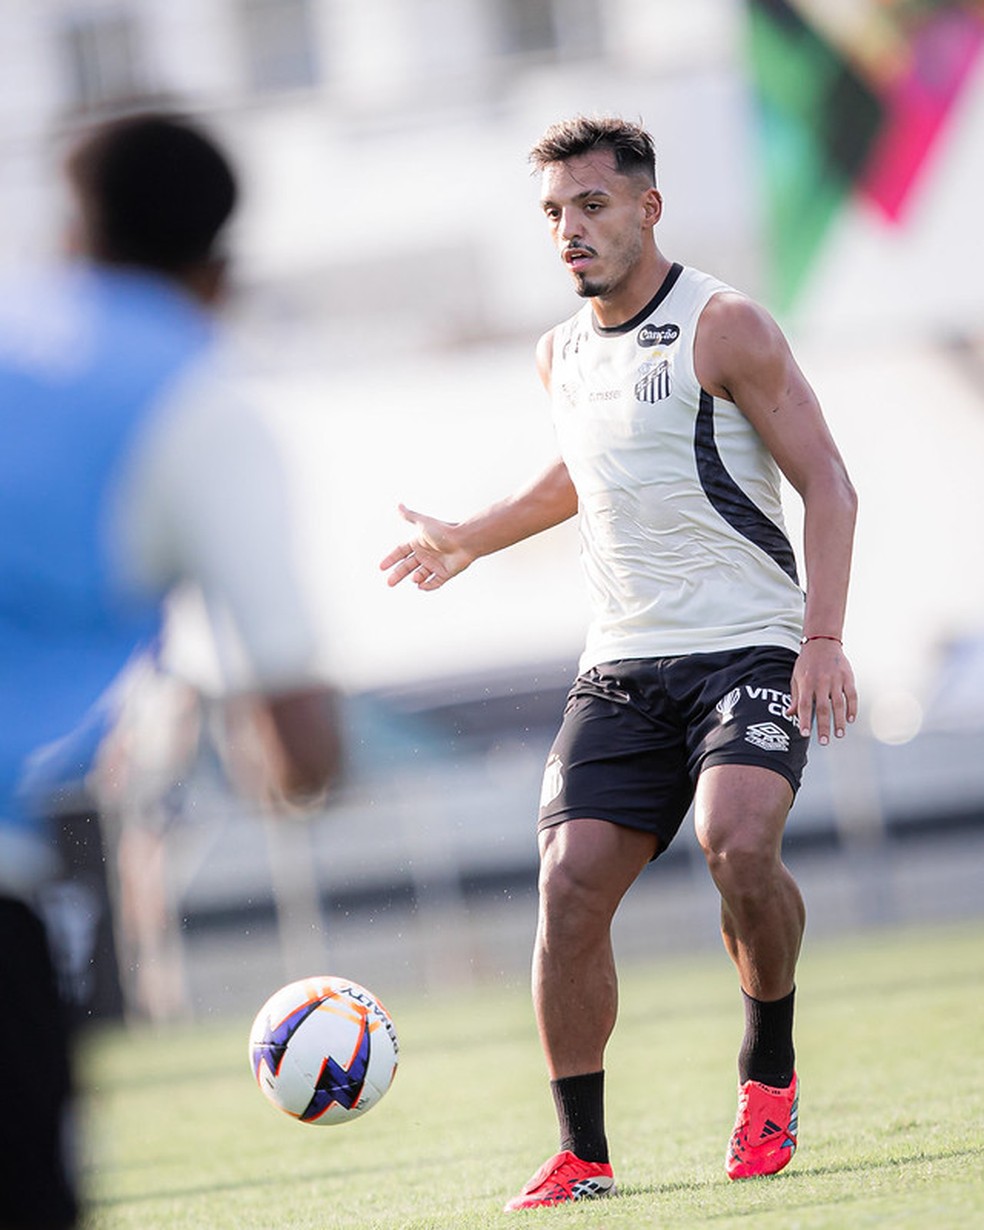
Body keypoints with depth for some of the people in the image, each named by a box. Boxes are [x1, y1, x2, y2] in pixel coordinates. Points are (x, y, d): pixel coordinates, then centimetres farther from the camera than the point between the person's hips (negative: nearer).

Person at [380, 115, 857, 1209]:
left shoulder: (724, 329, -7)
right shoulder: (562, 356, 13)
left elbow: (827, 485, -8)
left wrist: (824, 637, -19)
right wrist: (467, 541, 44)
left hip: (749, 648, -6)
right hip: (622, 662, 6)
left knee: (737, 842, -29)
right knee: (570, 884, -9)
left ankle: (770, 1071, -4)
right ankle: (582, 1156, 1)